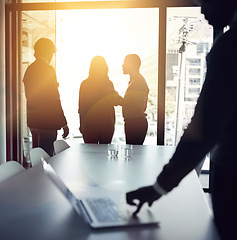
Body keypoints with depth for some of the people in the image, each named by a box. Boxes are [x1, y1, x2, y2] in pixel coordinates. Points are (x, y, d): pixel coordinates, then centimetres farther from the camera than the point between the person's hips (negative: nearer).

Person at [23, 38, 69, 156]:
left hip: (33, 121, 9)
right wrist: (64, 124, -12)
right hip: (47, 122, -9)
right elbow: (54, 99, -17)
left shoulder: (30, 69, 11)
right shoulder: (48, 69, -14)